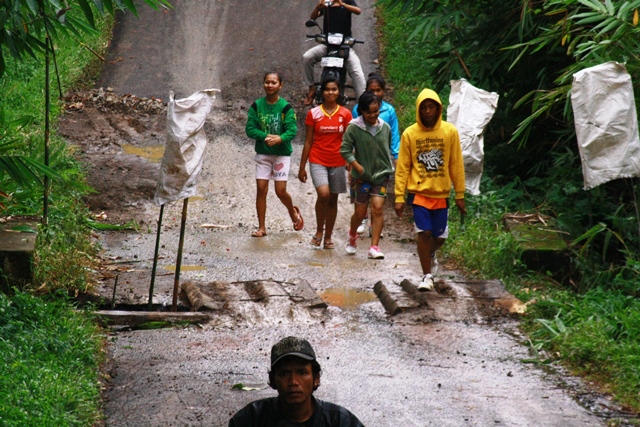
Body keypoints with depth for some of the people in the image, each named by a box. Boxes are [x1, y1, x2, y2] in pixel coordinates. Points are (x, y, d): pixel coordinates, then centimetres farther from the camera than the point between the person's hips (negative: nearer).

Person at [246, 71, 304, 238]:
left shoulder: (286, 108, -7)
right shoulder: (256, 106, -1)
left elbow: (292, 130, -13)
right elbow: (250, 128, -6)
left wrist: (279, 139, -32)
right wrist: (266, 136, -21)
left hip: (282, 153, -2)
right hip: (262, 154, 2)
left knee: (281, 191, -4)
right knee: (261, 189, -1)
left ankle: (294, 213, 27)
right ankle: (261, 227, 6)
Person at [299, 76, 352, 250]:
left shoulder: (345, 114, 2)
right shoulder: (313, 114, -1)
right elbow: (308, 141, 3)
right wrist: (302, 167, 3)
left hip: (338, 162, 2)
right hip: (318, 161, -2)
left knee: (333, 199, 8)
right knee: (324, 194, -22)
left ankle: (328, 237, 21)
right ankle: (319, 231, -2)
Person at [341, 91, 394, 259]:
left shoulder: (385, 128, 1)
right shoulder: (354, 127, -10)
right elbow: (345, 150, -10)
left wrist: (389, 167, 9)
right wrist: (360, 169, -14)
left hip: (381, 174, 2)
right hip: (361, 176, -2)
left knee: (378, 208, -12)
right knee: (360, 212, 7)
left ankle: (374, 247, -11)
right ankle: (352, 236, 38)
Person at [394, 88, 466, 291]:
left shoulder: (450, 132, -2)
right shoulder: (409, 134, -4)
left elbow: (456, 165, 3)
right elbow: (402, 168, 0)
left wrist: (460, 195, 4)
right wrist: (399, 197, -4)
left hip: (441, 193, 2)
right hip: (419, 193, -2)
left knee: (439, 237, 8)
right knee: (424, 233, -11)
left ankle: (430, 253, 43)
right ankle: (427, 276, 2)